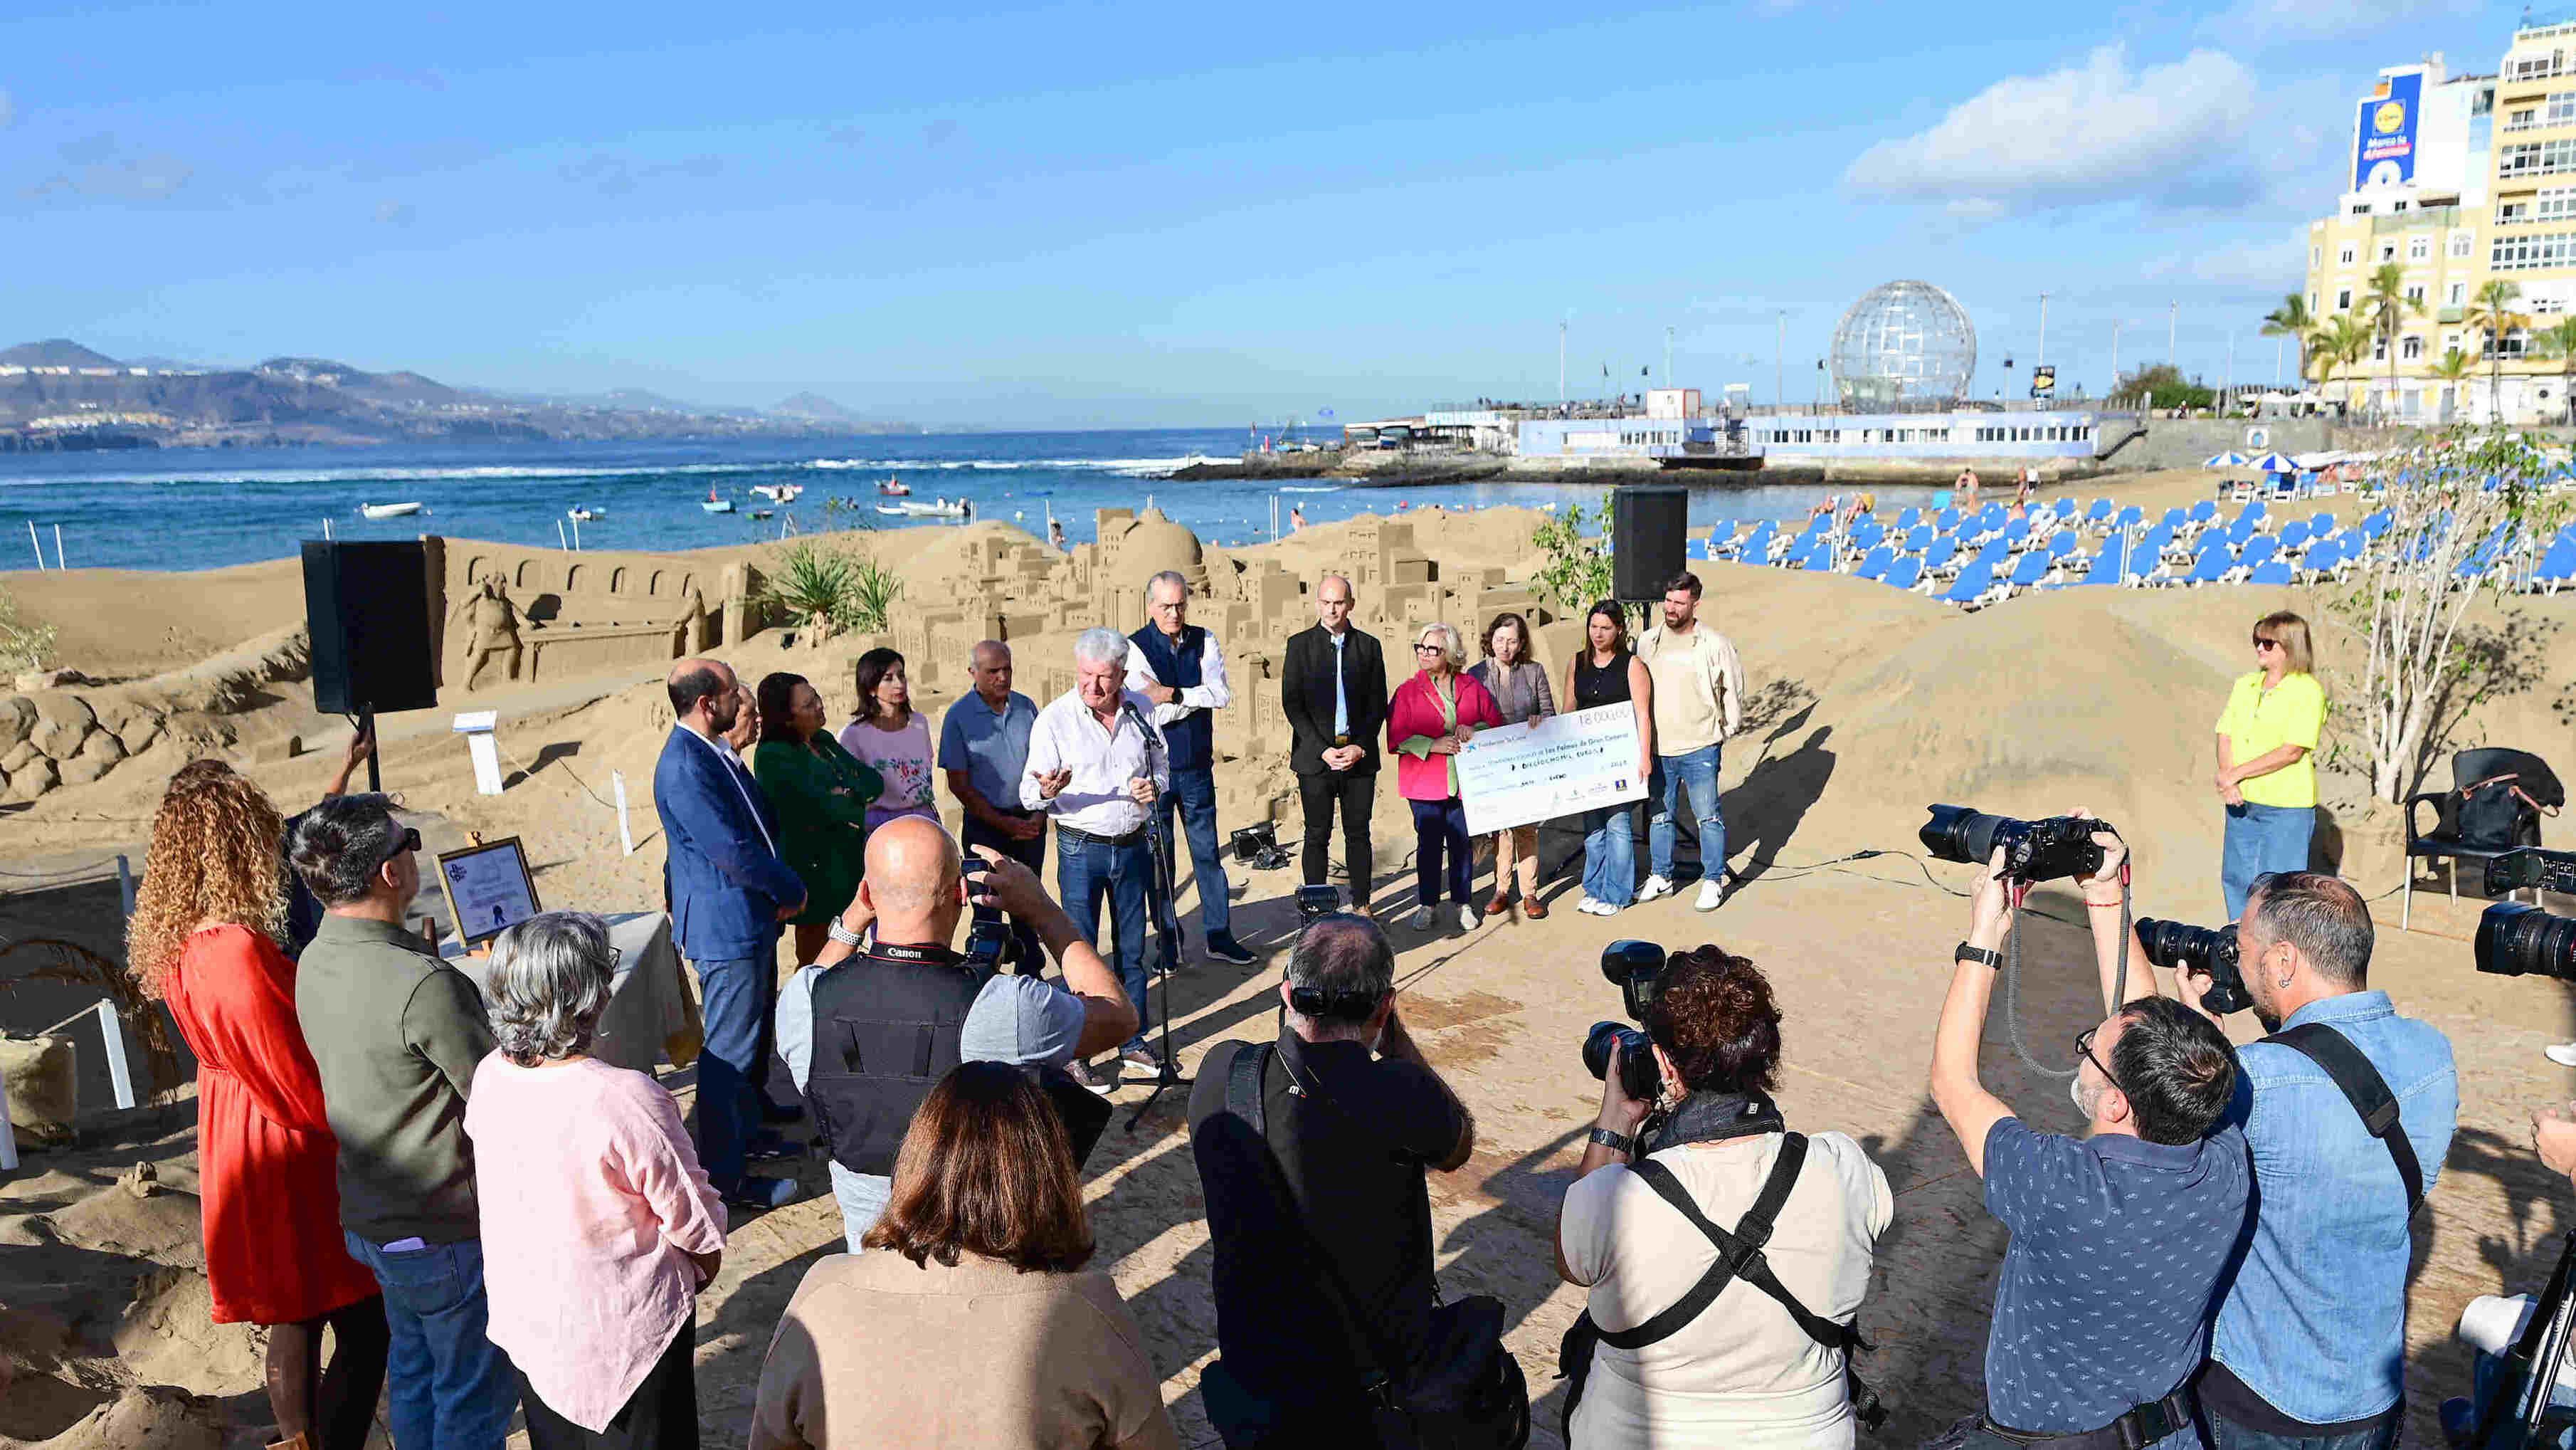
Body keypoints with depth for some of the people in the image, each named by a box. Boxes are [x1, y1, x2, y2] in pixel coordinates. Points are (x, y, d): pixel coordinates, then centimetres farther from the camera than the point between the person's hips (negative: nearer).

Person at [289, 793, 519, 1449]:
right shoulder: (425, 985, -29)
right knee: (475, 1394, 9)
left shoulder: (316, 963, -1)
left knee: (414, 1376, 24)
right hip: (446, 1234, -8)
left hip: (370, 1218, 8)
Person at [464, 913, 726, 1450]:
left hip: (523, 1322, 6)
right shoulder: (626, 1100, -32)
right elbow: (693, 1212, -20)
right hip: (623, 1335, -5)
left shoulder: (488, 1078, -13)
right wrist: (707, 1262, 2)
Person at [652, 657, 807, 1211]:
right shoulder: (684, 768, -24)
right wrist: (793, 891, -12)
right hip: (726, 928, -11)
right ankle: (726, 1176, 10)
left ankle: (745, 1132, 42)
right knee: (729, 1051, -1)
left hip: (751, 922, 11)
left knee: (754, 1034, 24)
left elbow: (761, 825, 15)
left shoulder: (717, 752, 8)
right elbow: (733, 853, -26)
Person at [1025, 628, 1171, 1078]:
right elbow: (1029, 793, -11)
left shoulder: (1141, 710, 1)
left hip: (1133, 845, 4)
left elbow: (1162, 766, 15)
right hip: (1081, 849, -4)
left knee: (1133, 948, 13)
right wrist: (1047, 790, -35)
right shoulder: (1054, 718, -10)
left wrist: (1154, 787, -8)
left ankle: (1134, 1041, 27)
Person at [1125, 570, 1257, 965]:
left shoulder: (1205, 642, 3)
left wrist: (1173, 694, -17)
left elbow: (1223, 694, -9)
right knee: (1160, 857, 7)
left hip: (1197, 768, 3)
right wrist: (1200, 696, -12)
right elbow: (1149, 713, -18)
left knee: (1208, 852, 9)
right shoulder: (1135, 648, -9)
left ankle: (1218, 936, 18)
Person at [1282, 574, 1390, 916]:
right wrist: (1322, 750, -10)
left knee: (1358, 834, 7)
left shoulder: (1369, 646, 8)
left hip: (1359, 756, 2)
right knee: (1317, 836, 3)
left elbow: (1378, 704, 7)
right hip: (1315, 757, -1)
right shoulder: (1299, 644, 3)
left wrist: (1361, 747, -7)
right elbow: (1292, 703, -2)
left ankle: (1361, 905, 16)